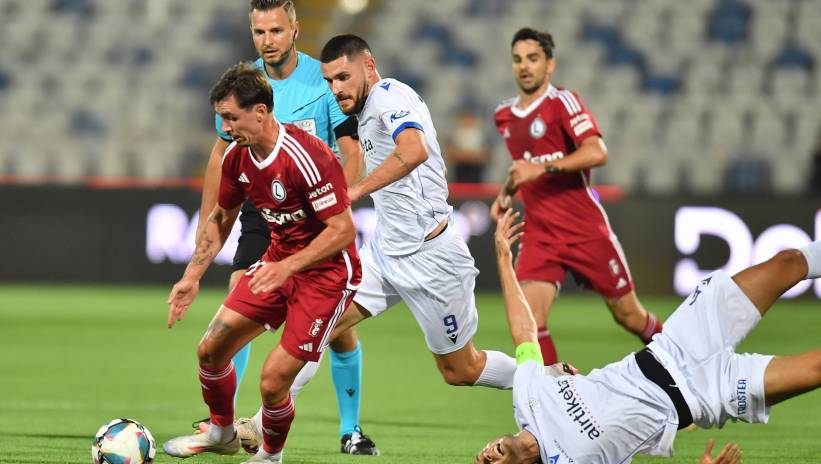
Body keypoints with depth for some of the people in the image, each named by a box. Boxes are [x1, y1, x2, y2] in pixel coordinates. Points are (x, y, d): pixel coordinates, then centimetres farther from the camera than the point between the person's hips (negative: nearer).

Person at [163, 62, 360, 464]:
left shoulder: (306, 157, -28)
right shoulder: (237, 158, -3)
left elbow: (343, 229, -26)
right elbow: (221, 218, 15)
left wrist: (287, 266, -31)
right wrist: (192, 276, 8)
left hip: (326, 272, -8)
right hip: (278, 262, 8)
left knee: (273, 380, -13)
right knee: (211, 349, 6)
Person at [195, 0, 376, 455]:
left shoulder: (323, 80, -9)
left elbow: (352, 153, -9)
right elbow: (222, 154, 12)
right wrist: (206, 222, 8)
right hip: (262, 213, 2)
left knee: (340, 327, 1)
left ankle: (351, 430, 17)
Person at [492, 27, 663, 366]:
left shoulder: (562, 103, -9)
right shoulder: (504, 117, 11)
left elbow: (597, 153, -25)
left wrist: (542, 168, -29)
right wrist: (507, 192, 13)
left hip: (586, 230, -4)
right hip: (539, 234, 5)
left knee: (628, 315, 7)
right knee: (528, 317, -18)